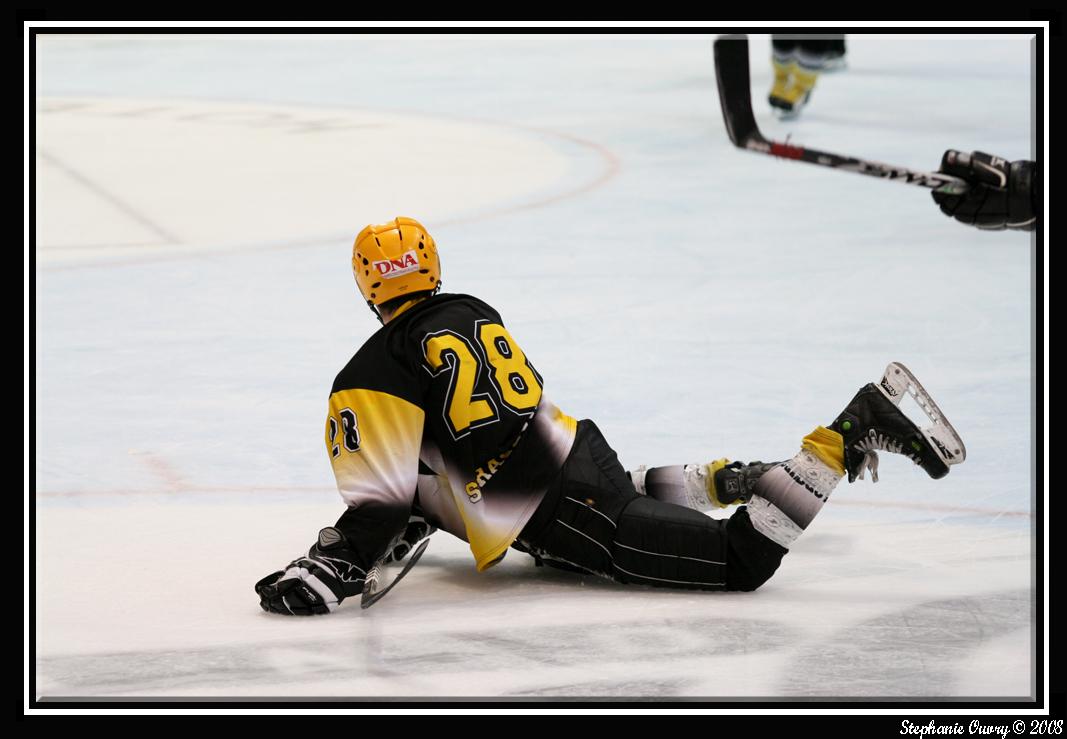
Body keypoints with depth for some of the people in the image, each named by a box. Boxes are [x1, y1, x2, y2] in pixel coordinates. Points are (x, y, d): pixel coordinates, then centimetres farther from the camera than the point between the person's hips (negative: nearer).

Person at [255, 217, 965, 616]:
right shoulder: (472, 312, 15)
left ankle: (849, 436, -15)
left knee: (742, 561, -8)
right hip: (580, 447, 8)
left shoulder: (374, 378, -10)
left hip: (554, 517, -8)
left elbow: (381, 500, -16)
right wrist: (425, 513, 34)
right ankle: (735, 479, 31)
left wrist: (325, 571, -14)